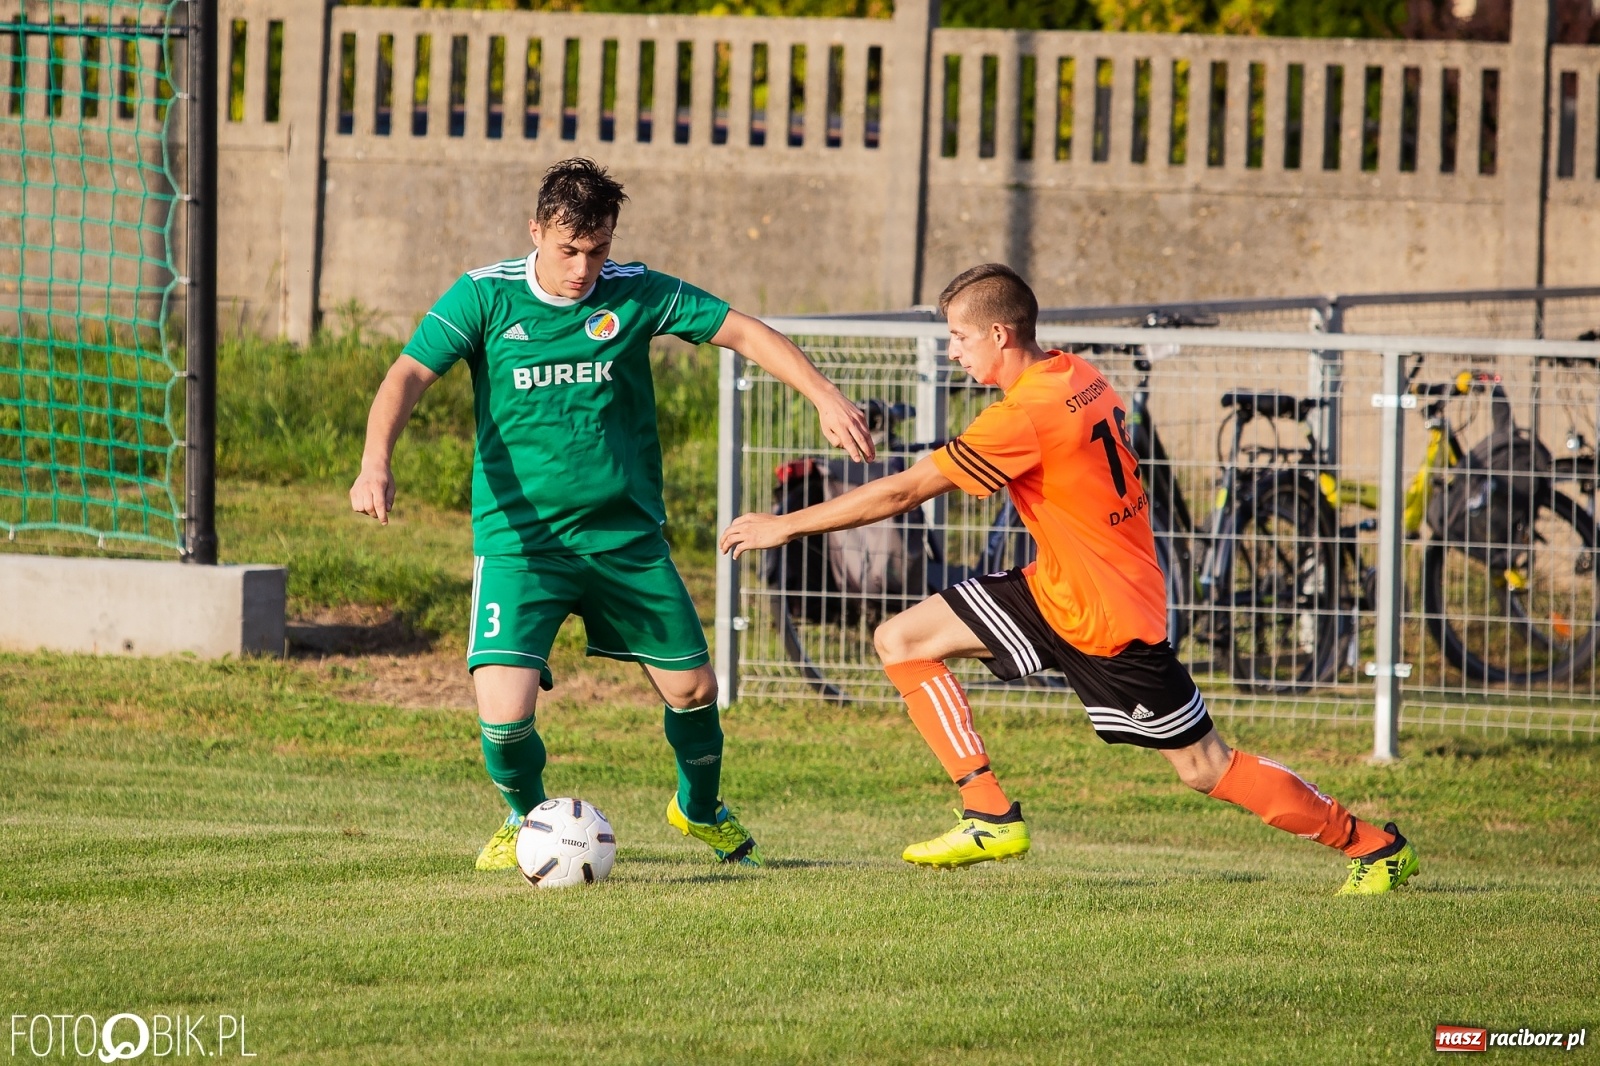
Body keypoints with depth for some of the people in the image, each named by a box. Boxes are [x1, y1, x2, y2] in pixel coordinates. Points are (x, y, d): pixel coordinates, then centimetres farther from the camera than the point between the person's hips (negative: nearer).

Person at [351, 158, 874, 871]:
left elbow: (742, 332, 0)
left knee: (692, 686, 9)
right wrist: (375, 462, -36)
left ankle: (699, 807, 42)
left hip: (627, 537, 3)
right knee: (504, 713, -16)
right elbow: (408, 376, -17)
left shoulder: (635, 294, -2)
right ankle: (526, 817, 18)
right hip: (517, 538, -3)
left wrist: (825, 397, -12)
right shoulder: (485, 297, -8)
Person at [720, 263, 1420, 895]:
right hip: (1054, 591, 9)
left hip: (1108, 624, -9)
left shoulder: (1026, 416, -26)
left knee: (1206, 769, 0)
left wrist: (786, 525, -13)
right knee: (901, 641, 1)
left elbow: (901, 493, -22)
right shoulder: (1079, 376, 1)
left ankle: (1375, 845, 14)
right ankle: (991, 817, 0)